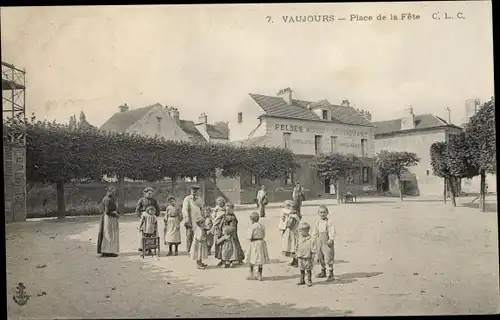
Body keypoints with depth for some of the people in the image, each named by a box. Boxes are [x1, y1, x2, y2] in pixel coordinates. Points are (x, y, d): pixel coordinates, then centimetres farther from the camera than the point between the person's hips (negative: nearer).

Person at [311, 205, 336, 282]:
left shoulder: (329, 221, -7)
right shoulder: (317, 222, 10)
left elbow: (332, 231, -13)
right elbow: (315, 232, 15)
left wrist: (331, 239, -22)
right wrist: (314, 239, 9)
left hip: (327, 241, -6)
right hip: (319, 241, 6)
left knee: (328, 257, -8)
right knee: (320, 257, 15)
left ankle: (331, 274, -1)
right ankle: (323, 272, 31)